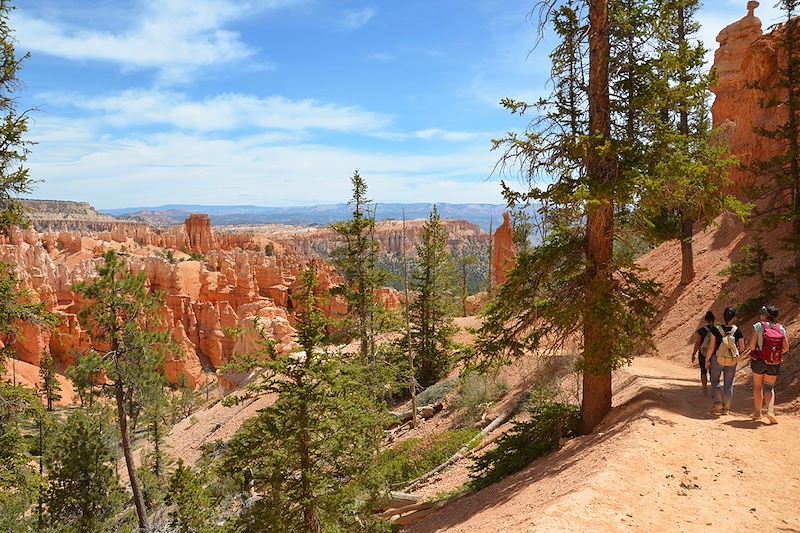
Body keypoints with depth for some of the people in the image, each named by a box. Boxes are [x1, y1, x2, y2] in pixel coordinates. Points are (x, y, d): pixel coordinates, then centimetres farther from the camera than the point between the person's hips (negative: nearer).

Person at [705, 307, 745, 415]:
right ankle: (726, 408, 15)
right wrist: (736, 353, 16)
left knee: (715, 381, 16)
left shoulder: (716, 330, -13)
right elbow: (742, 349, -6)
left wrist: (707, 360, 1)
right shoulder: (738, 331, -8)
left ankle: (718, 402, 0)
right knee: (728, 384, 12)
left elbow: (711, 347, -11)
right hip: (732, 361, 2)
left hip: (718, 359, -2)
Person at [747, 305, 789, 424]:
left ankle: (757, 413, 18)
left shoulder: (758, 326, -10)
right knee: (769, 388, 12)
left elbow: (752, 346, -12)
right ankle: (770, 411, -8)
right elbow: (786, 348, -2)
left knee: (757, 386, 13)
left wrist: (752, 354, 9)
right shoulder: (780, 328, -1)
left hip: (758, 361, -2)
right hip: (774, 364, 2)